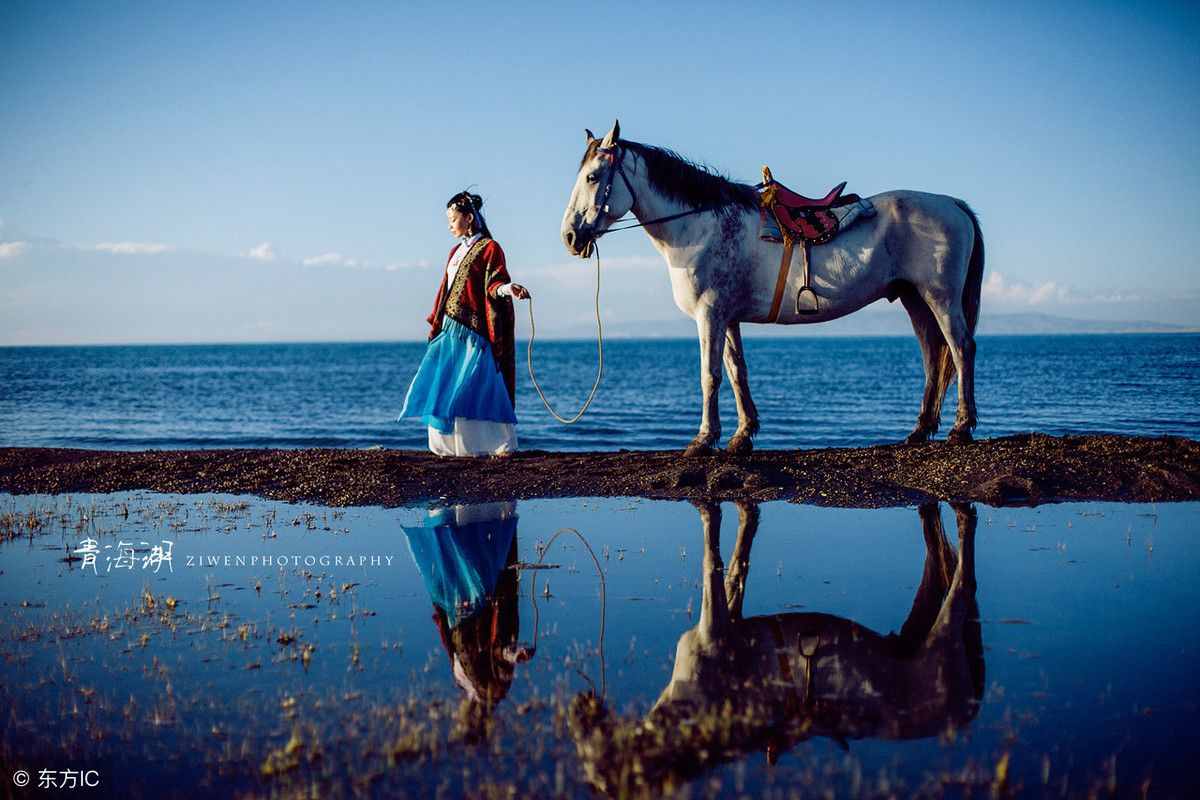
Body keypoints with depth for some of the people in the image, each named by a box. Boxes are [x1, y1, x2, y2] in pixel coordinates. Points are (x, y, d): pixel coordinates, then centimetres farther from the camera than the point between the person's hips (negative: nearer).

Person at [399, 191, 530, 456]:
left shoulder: (489, 248, -4)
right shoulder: (457, 251, 18)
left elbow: (494, 284, -14)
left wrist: (507, 288, -36)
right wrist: (436, 325, 24)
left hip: (473, 331, -8)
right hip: (450, 330, 8)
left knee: (477, 387, -13)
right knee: (444, 386, 4)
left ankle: (501, 444, -9)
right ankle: (454, 444, 8)